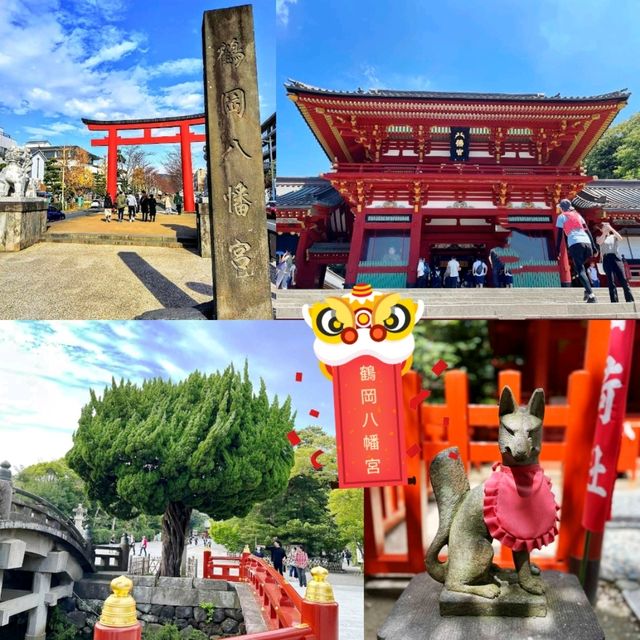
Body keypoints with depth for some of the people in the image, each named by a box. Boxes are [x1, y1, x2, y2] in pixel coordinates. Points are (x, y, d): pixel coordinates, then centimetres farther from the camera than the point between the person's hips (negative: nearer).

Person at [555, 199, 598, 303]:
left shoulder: (561, 217, 15)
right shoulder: (578, 215, 27)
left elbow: (559, 235, 7)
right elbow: (588, 231, 20)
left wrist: (557, 250, 8)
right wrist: (593, 246, 19)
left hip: (575, 244, -5)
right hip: (587, 243, 5)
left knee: (580, 270, -9)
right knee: (581, 267, 24)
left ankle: (591, 295, -25)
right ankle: (588, 291, 9)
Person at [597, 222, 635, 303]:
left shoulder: (613, 236, 20)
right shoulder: (599, 237, 16)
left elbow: (620, 238, -2)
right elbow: (599, 242, -7)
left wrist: (611, 229, -5)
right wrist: (605, 232, -11)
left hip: (616, 258, 1)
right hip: (607, 259, -1)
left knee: (623, 279, -9)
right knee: (611, 281, -10)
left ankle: (630, 299, -11)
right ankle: (614, 301, -12)